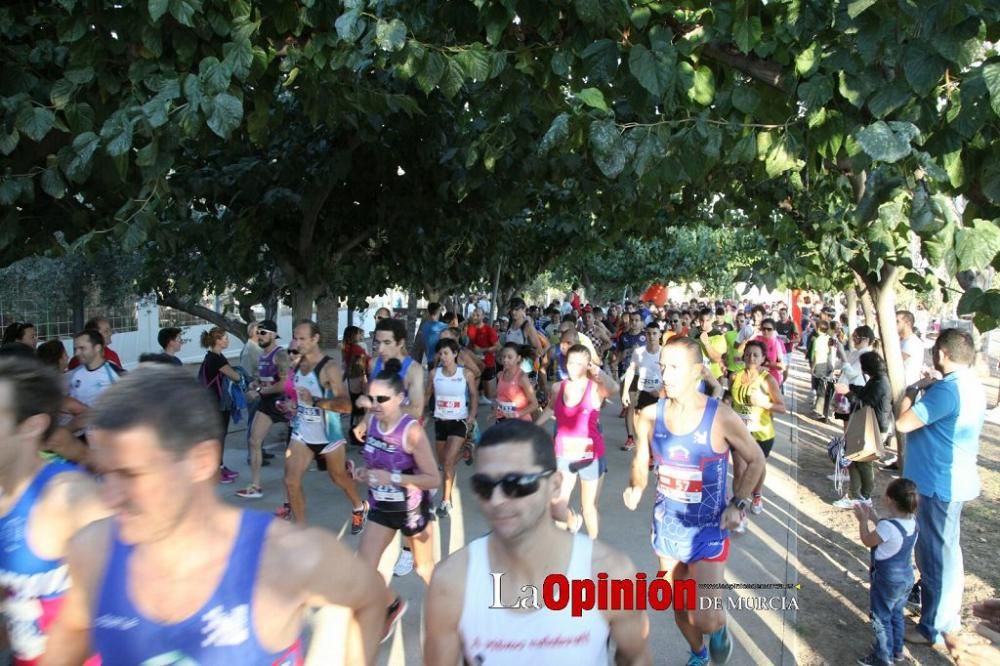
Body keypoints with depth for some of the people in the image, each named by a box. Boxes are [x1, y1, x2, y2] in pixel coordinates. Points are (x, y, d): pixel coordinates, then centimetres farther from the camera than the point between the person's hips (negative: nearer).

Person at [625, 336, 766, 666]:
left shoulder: (721, 418, -18)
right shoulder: (650, 416, -10)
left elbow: (755, 460, -3)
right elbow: (641, 462, 5)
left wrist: (738, 504, -11)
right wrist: (636, 487, -16)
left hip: (708, 529, -3)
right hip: (667, 524, 3)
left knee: (705, 619, -9)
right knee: (679, 606, 19)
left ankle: (719, 629, 28)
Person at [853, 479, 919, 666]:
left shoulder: (887, 526, -32)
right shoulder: (912, 522, -6)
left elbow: (867, 541, -15)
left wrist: (863, 520, -4)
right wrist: (874, 517, 11)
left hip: (887, 581, -8)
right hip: (906, 578, 8)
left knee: (881, 619, 9)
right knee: (896, 614, 25)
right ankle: (896, 650, 40)